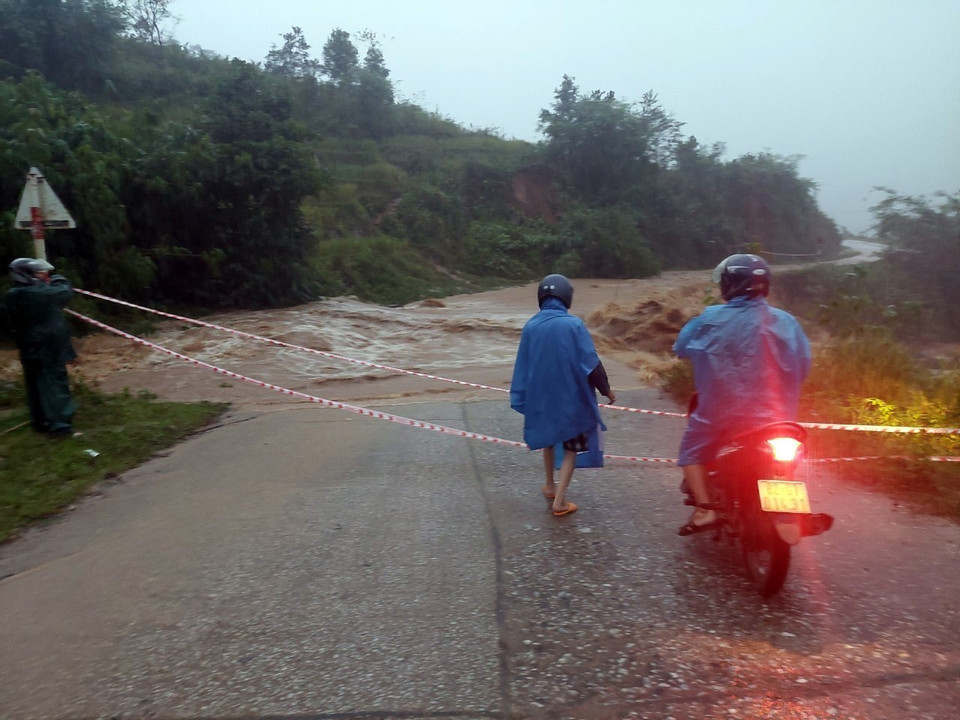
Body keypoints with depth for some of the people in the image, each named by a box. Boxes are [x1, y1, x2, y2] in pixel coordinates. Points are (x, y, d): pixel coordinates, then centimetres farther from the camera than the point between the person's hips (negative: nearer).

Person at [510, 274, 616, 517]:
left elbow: (522, 366, -1)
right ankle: (559, 501, 4)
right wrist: (606, 389, 2)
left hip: (541, 396, 4)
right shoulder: (573, 324, -15)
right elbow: (591, 363, -13)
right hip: (571, 397, -4)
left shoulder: (531, 326, -5)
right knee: (571, 447, 10)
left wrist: (519, 399, 6)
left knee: (548, 437, 27)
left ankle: (550, 486, 39)